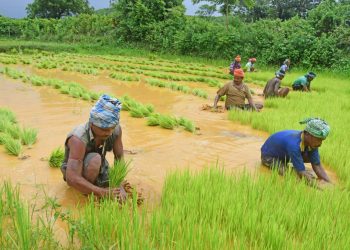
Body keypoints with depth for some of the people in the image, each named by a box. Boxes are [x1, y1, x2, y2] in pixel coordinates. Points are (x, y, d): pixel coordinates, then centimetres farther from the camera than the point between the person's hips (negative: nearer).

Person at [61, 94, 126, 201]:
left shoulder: (116, 129, -24)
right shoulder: (79, 139, -39)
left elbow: (119, 158, -13)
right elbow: (72, 179, -45)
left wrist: (119, 185, -25)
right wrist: (103, 192, -48)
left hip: (99, 168, 6)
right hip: (75, 171, -5)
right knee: (95, 159, -37)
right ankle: (87, 193, -10)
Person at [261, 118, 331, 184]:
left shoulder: (312, 143, -19)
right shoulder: (294, 144, -41)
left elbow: (317, 166, -13)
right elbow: (302, 173, -38)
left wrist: (329, 183, -26)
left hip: (285, 154, 7)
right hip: (269, 155, -7)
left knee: (312, 158, -11)